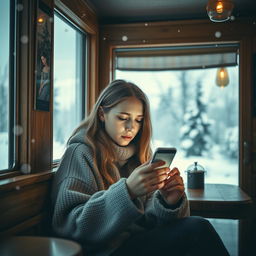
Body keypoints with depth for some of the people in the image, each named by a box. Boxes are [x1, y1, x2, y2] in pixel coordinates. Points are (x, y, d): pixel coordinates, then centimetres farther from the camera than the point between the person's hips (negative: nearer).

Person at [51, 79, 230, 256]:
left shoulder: (136, 155, 13)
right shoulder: (81, 152, -5)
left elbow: (148, 219, 7)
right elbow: (70, 224, -15)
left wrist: (169, 202, -16)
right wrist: (127, 192, -27)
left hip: (141, 241, 6)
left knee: (196, 226, -22)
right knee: (197, 230, -22)